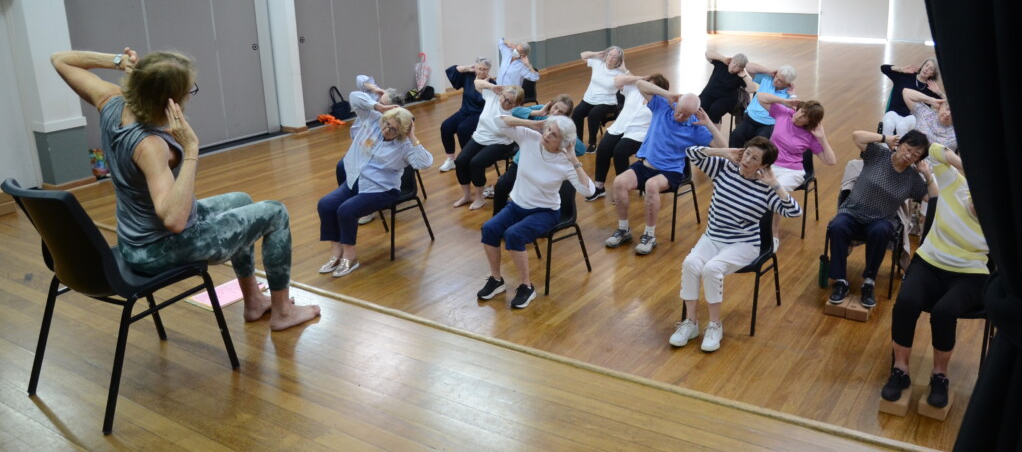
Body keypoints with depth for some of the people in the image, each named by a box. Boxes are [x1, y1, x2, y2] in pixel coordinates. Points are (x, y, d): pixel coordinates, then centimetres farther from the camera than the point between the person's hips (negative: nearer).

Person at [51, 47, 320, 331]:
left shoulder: (112, 105, -11)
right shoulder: (149, 144, -34)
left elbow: (60, 60, 6)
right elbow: (174, 220, -44)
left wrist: (116, 61, -11)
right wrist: (190, 149, -43)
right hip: (161, 251, -9)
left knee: (241, 201, 29)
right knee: (275, 213, 3)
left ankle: (254, 301, 39)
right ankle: (282, 311, 18)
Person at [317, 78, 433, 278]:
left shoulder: (404, 145, -12)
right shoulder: (372, 120, 0)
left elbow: (425, 163, -25)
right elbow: (355, 97, -4)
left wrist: (413, 138, -24)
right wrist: (379, 106, -13)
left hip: (381, 190, -6)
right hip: (354, 181, 6)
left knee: (346, 211, -26)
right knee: (325, 205, -13)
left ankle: (350, 256, -8)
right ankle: (336, 251, -4)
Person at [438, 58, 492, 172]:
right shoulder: (468, 77, 5)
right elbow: (450, 71, 5)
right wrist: (468, 68, -1)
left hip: (480, 115, -6)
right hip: (465, 112, 6)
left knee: (462, 129, -31)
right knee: (445, 126, -16)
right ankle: (450, 159, -5)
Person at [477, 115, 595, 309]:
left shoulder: (565, 163, -19)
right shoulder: (529, 138, -11)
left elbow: (588, 191, -28)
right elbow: (501, 120, -15)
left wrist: (575, 161, -28)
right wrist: (533, 124, -18)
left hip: (545, 212, -4)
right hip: (517, 205, 4)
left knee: (513, 235, -31)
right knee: (489, 228, -22)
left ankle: (527, 287, -11)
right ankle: (496, 280, -1)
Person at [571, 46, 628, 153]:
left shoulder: (619, 72, -7)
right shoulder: (597, 63, 4)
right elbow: (583, 55, 17)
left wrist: (624, 69, -17)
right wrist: (596, 54, 2)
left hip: (607, 103, -4)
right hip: (589, 99, 4)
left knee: (593, 115, -33)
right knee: (576, 114, -23)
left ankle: (592, 143, -14)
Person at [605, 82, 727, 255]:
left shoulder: (696, 128, -3)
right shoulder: (662, 106, 3)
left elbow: (722, 147, -8)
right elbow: (640, 84, -1)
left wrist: (708, 124, -14)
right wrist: (667, 94, -6)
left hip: (670, 171, -3)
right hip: (645, 164, 3)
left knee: (651, 185, -38)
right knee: (619, 182, -26)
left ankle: (650, 235, -20)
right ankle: (623, 229, -7)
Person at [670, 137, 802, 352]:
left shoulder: (765, 189, -8)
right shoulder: (724, 168, 1)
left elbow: (795, 211, -17)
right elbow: (693, 153, -3)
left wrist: (775, 184, -16)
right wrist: (724, 153, -5)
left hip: (744, 244, -3)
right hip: (712, 238, 3)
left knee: (712, 268, -31)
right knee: (690, 263, -27)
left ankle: (715, 326, -13)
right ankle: (690, 322, -15)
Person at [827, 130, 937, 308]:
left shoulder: (913, 179, 2)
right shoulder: (879, 153, -2)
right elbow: (856, 136, -12)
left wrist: (928, 176, -5)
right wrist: (885, 138, -9)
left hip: (880, 220, 1)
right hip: (851, 213, -1)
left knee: (880, 232, -37)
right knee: (837, 228, -35)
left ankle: (869, 283, -23)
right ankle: (840, 282, -25)